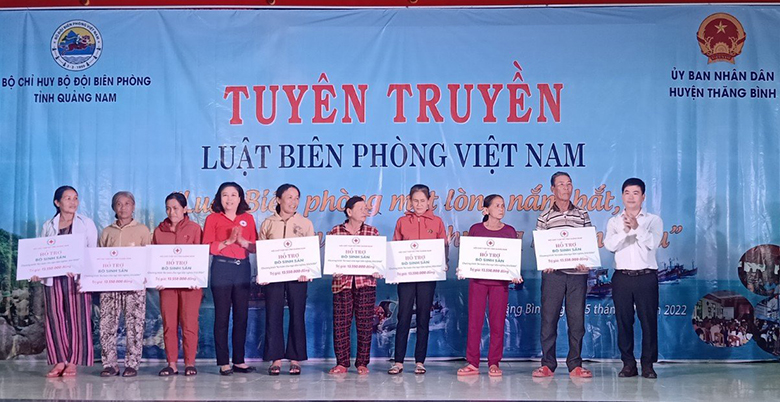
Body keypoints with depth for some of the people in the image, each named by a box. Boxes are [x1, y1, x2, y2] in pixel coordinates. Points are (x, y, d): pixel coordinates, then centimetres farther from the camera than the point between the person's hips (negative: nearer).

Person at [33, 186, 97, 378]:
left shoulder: (86, 224, 7)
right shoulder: (48, 226, 14)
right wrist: (36, 272, -4)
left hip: (77, 278, -2)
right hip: (53, 279, 2)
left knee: (77, 319, -4)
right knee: (54, 319, -1)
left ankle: (72, 362, 2)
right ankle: (59, 362, 6)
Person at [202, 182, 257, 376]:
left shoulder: (248, 218, 12)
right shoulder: (213, 218, 4)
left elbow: (255, 247, 8)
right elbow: (207, 247, -4)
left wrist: (242, 241, -10)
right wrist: (228, 241, -14)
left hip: (243, 269, 3)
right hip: (221, 269, -3)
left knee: (241, 316, 4)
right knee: (222, 316, -2)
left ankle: (239, 360, 11)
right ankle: (223, 362, 3)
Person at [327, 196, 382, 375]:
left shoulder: (372, 232, 8)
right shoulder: (335, 232, 4)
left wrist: (377, 270, -9)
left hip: (366, 282, 1)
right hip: (342, 282, -1)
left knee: (365, 323, 2)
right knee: (341, 323, 0)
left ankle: (362, 363, 11)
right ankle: (341, 362, 10)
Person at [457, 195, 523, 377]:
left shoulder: (510, 231, 6)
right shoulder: (475, 229, 5)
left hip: (500, 281, 0)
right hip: (477, 279, 0)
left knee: (497, 322, 1)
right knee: (474, 321, 0)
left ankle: (494, 363, 9)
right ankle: (472, 363, 6)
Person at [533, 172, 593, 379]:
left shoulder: (582, 214, 11)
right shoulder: (545, 216, 6)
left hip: (577, 273, 1)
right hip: (553, 273, -1)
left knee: (577, 319, 2)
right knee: (549, 317, -1)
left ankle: (575, 365, 10)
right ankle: (547, 364, 7)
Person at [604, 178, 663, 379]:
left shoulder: (653, 220, 8)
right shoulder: (614, 221, 13)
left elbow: (653, 243, -9)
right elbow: (609, 245, -4)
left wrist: (637, 227, -25)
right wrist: (625, 230, -21)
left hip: (646, 277, -2)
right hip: (622, 277, 2)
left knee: (648, 320, -3)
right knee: (623, 320, 1)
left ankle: (648, 364, 4)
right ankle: (628, 363, 9)